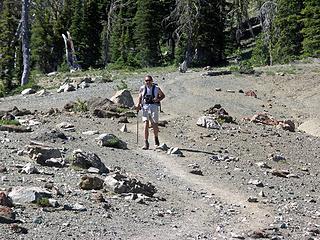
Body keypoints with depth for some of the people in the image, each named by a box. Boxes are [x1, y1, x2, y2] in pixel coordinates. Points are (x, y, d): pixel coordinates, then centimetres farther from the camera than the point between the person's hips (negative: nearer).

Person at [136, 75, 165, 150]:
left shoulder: (156, 88, 1)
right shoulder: (142, 88, 4)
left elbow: (163, 95, 14)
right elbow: (139, 97, 13)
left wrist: (158, 99, -5)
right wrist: (138, 104, -3)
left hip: (154, 107, 0)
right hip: (145, 107, 1)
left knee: (155, 125, 1)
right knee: (145, 124, -11)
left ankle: (156, 138, 31)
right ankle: (146, 143, -10)